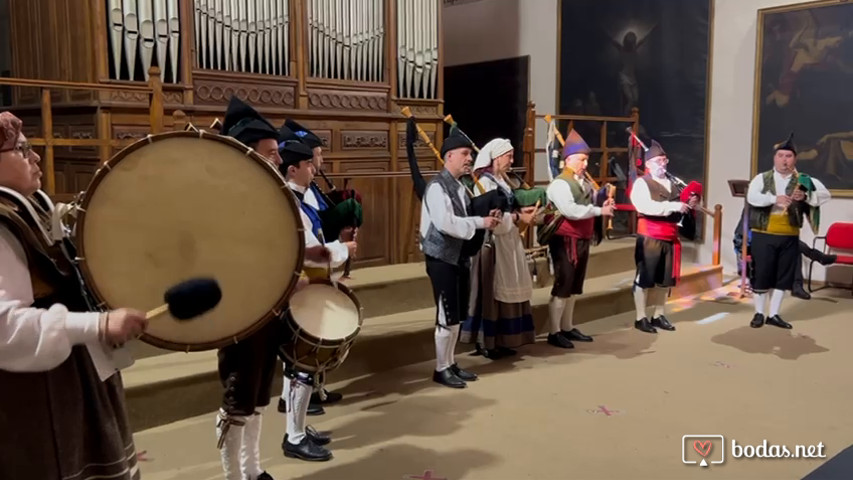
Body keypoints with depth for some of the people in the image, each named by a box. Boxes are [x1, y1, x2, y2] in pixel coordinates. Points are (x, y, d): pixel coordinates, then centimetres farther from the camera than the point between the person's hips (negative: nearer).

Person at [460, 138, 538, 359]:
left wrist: (521, 211, 0)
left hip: (507, 243, 10)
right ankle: (486, 342, 6)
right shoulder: (485, 183, -15)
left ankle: (500, 340, 20)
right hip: (492, 244, -10)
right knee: (491, 292, -3)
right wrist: (518, 217, -19)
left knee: (504, 291, 12)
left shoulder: (501, 180, 14)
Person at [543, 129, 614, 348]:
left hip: (582, 239, 9)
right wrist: (600, 211, -22)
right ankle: (554, 332, 4)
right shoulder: (560, 183, -16)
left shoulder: (584, 182, 12)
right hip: (566, 241, -9)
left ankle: (567, 327, 26)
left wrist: (603, 205, -2)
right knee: (562, 286, -4)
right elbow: (570, 210, -28)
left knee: (574, 286, 15)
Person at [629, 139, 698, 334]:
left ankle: (659, 315, 23)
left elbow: (679, 208, 22)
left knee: (665, 279, 11)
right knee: (645, 278, 0)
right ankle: (641, 318, 8)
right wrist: (673, 206, -26)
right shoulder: (641, 183, -6)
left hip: (670, 238, 7)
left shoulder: (672, 183, 16)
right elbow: (647, 207, -22)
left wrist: (689, 205, 1)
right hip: (649, 238, -6)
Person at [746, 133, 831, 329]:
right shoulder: (761, 178, 0)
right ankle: (759, 313, 15)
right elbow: (752, 197, -17)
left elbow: (825, 195, -5)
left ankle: (773, 315, 18)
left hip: (789, 237, 3)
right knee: (761, 273, 1)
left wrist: (805, 196, -23)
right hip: (764, 235, -2)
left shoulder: (803, 181, 5)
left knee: (784, 276, 7)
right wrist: (774, 198, -33)